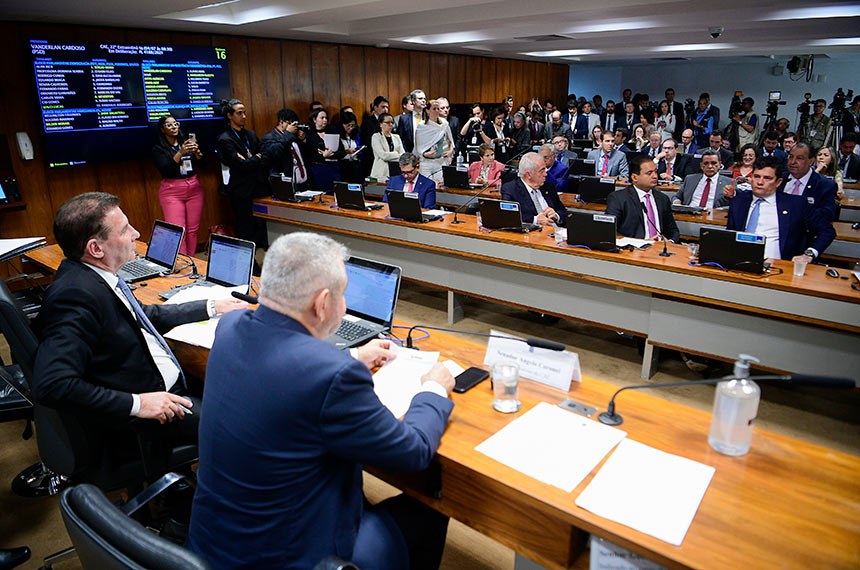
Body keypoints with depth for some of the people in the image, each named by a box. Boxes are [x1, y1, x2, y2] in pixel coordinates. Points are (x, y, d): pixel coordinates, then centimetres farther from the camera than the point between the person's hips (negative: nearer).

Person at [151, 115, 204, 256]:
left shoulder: (187, 142, 11)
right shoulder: (158, 149, 1)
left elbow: (202, 164, 5)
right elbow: (165, 169, -12)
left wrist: (197, 152, -16)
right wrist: (181, 153, -22)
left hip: (194, 188, 3)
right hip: (172, 191, -3)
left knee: (193, 229, 3)